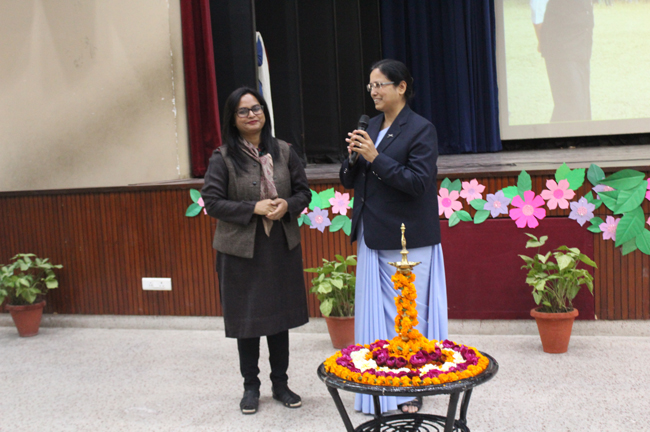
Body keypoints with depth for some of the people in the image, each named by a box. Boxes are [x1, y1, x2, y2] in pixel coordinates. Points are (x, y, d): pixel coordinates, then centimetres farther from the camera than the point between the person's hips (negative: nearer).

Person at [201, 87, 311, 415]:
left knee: (280, 316, 11)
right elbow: (212, 202, -9)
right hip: (241, 250, -2)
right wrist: (254, 208, -17)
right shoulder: (223, 158, -5)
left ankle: (280, 384, 27)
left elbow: (303, 192, 9)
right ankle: (251, 387, 24)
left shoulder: (283, 152, 4)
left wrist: (287, 205, -13)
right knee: (247, 319, 7)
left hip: (282, 247, 3)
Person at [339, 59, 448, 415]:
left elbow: (419, 182, -17)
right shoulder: (370, 127, 12)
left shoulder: (420, 130, -8)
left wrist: (375, 158, -19)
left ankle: (412, 392, 16)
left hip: (407, 242, -7)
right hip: (372, 238, 7)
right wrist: (353, 157, -6)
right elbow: (349, 182, 14)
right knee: (376, 313, 11)